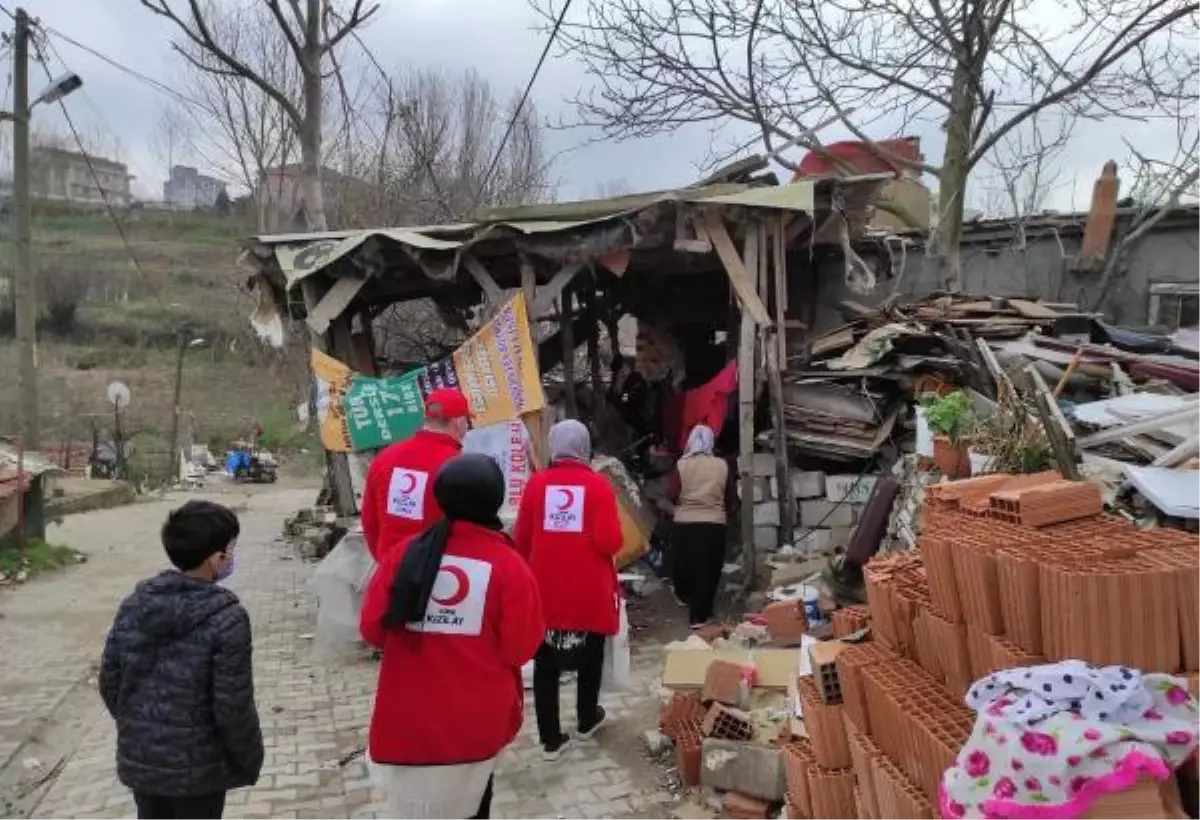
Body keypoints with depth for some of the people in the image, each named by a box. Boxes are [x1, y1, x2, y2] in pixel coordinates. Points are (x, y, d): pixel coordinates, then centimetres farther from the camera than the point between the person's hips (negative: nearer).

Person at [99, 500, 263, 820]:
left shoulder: (134, 604, -5)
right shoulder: (227, 618, -22)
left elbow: (109, 682, 3)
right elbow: (233, 707, -18)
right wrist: (250, 760, -3)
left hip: (138, 757, 5)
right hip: (197, 765, -5)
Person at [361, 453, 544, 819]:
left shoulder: (405, 554, -7)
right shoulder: (508, 565, -14)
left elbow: (372, 629, -2)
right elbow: (521, 648, -14)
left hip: (409, 715, 1)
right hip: (477, 717, -1)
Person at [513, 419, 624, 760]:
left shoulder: (536, 483, -5)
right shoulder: (598, 484, -11)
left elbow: (520, 539, 1)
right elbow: (610, 543, -16)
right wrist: (593, 540, 6)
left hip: (545, 590, 1)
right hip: (590, 590, -1)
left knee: (545, 663, 12)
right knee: (591, 656, 20)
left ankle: (550, 738, 15)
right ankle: (587, 720, 37)